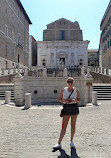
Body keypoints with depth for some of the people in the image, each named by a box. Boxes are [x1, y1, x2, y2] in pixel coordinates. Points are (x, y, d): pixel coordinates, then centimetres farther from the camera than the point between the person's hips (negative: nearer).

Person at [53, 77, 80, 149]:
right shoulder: (63, 90, 0)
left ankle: (71, 141, 27)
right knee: (64, 127, -3)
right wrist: (64, 100, -15)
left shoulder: (76, 91, 1)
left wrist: (75, 100, -17)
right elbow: (60, 99, 5)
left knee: (73, 125, 10)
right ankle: (59, 143, 2)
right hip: (66, 108, -1)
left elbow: (79, 100, 4)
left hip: (74, 108, 1)